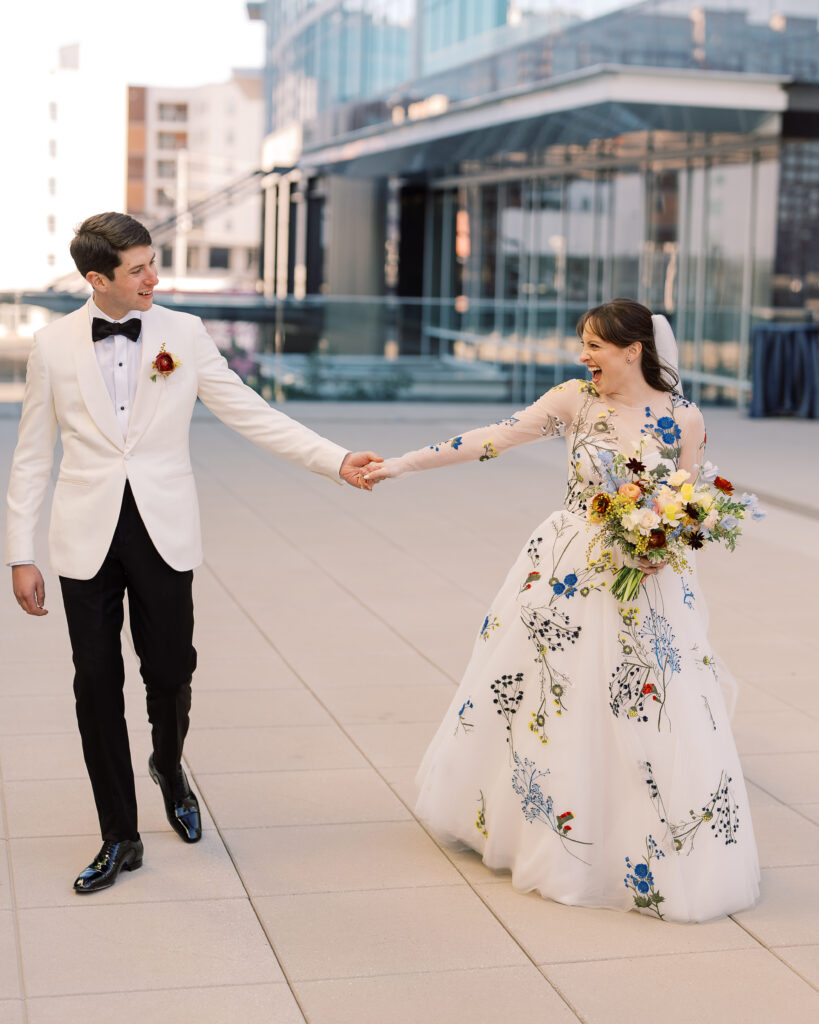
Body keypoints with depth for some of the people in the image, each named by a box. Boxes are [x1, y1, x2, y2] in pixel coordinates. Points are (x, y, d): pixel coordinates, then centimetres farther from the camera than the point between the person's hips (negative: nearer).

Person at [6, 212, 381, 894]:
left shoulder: (184, 334, 0)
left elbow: (250, 414, -1)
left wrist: (336, 460, -10)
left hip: (163, 533, 0)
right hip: (87, 539, 0)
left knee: (170, 673, 4)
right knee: (97, 684, 3)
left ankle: (169, 769, 39)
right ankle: (120, 838, 17)